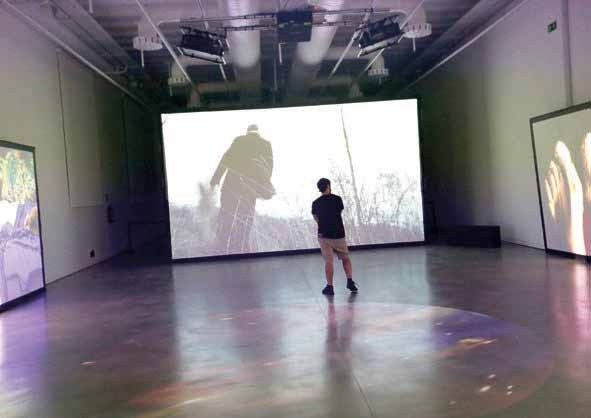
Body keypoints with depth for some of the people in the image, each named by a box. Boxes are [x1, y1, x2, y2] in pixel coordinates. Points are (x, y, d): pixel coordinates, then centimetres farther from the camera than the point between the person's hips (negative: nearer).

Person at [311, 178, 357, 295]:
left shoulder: (316, 203, -1)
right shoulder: (337, 199, -4)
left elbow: (317, 219, 10)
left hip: (324, 235, 0)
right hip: (339, 234, 0)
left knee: (328, 261, 0)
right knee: (346, 258, 17)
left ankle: (330, 287, 0)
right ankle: (350, 281, 10)